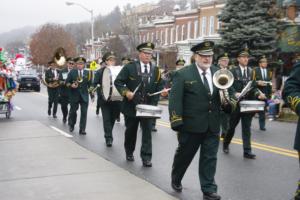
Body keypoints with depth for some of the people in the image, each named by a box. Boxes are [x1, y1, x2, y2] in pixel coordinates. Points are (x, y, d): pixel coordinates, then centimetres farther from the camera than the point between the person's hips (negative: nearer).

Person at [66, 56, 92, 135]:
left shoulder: (88, 73, 6)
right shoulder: (72, 72, 2)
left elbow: (90, 84, 6)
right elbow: (67, 82, 1)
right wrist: (71, 85, -17)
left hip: (84, 95, 0)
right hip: (74, 95, 0)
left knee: (84, 112, -5)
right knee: (73, 111, 11)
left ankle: (82, 129, 1)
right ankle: (71, 125, 35)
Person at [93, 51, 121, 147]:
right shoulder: (100, 72, 1)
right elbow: (95, 85, -1)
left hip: (116, 100, 2)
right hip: (104, 99, -2)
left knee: (113, 118, 12)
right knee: (107, 119, -6)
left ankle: (108, 135, 32)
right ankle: (109, 138, -3)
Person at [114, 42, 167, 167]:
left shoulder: (155, 70, 7)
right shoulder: (129, 67, -4)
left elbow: (159, 85, 10)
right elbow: (118, 82, -4)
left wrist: (162, 91, -12)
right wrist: (126, 92, -19)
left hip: (148, 107, 1)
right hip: (131, 106, -1)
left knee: (147, 132, -5)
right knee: (131, 132, 14)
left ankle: (146, 158, -2)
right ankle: (129, 153, 33)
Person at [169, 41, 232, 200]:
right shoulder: (183, 74, -7)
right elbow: (175, 99, -10)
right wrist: (177, 123, -16)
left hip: (212, 125, 3)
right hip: (191, 125, -3)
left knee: (210, 158, 7)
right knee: (184, 155, 13)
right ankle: (176, 180, 36)